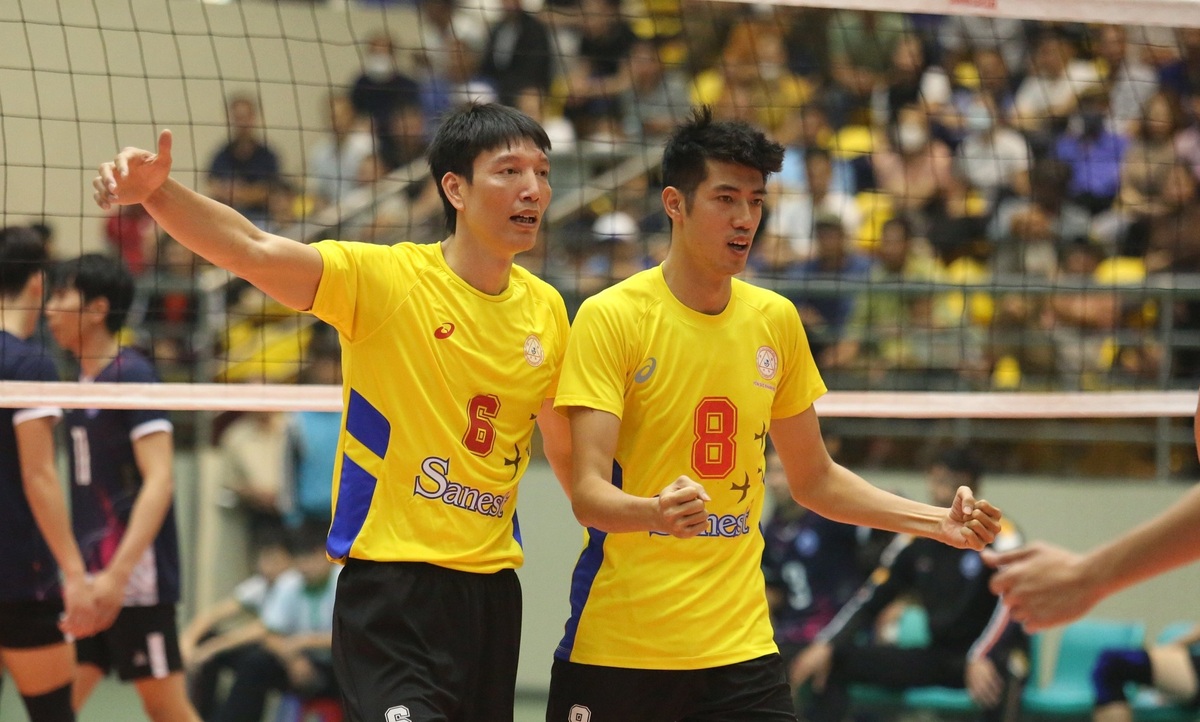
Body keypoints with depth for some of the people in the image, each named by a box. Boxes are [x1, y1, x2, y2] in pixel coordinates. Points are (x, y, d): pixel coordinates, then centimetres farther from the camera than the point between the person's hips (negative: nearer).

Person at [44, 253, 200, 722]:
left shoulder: (132, 375, -11)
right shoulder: (82, 379, 14)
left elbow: (159, 481, -19)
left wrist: (118, 573, -27)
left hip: (135, 577, -9)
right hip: (88, 576, 9)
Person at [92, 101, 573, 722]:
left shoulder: (545, 309, 7)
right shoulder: (384, 278, -9)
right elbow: (252, 250, -23)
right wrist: (157, 191, -38)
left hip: (491, 587, 6)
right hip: (390, 583, -6)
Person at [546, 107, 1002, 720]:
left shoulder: (775, 320, 8)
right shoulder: (611, 317, -8)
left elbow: (814, 479, 19)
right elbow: (588, 493, -15)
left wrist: (941, 522, 7)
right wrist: (655, 513, -35)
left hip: (739, 647, 4)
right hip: (612, 649, -3)